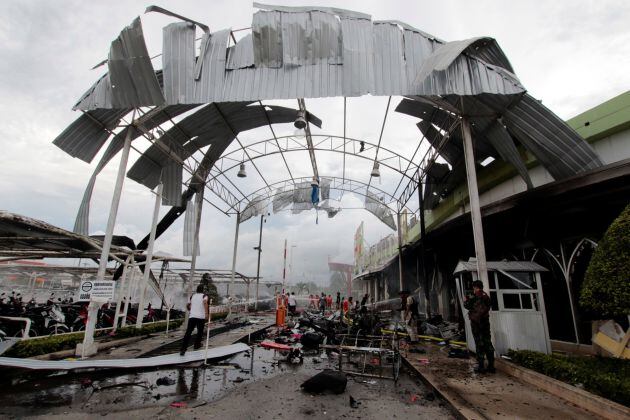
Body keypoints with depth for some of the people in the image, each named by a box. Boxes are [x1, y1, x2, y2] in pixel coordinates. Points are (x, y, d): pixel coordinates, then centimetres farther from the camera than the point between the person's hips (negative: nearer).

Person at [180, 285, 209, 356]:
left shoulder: (192, 296, 16)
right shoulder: (204, 296, 3)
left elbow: (187, 305, 26)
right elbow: (205, 303, -18)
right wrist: (206, 313, -24)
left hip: (192, 316, 3)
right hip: (201, 317, -3)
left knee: (188, 332, -1)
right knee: (200, 331, 17)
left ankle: (183, 349, -10)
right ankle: (197, 345, 28)